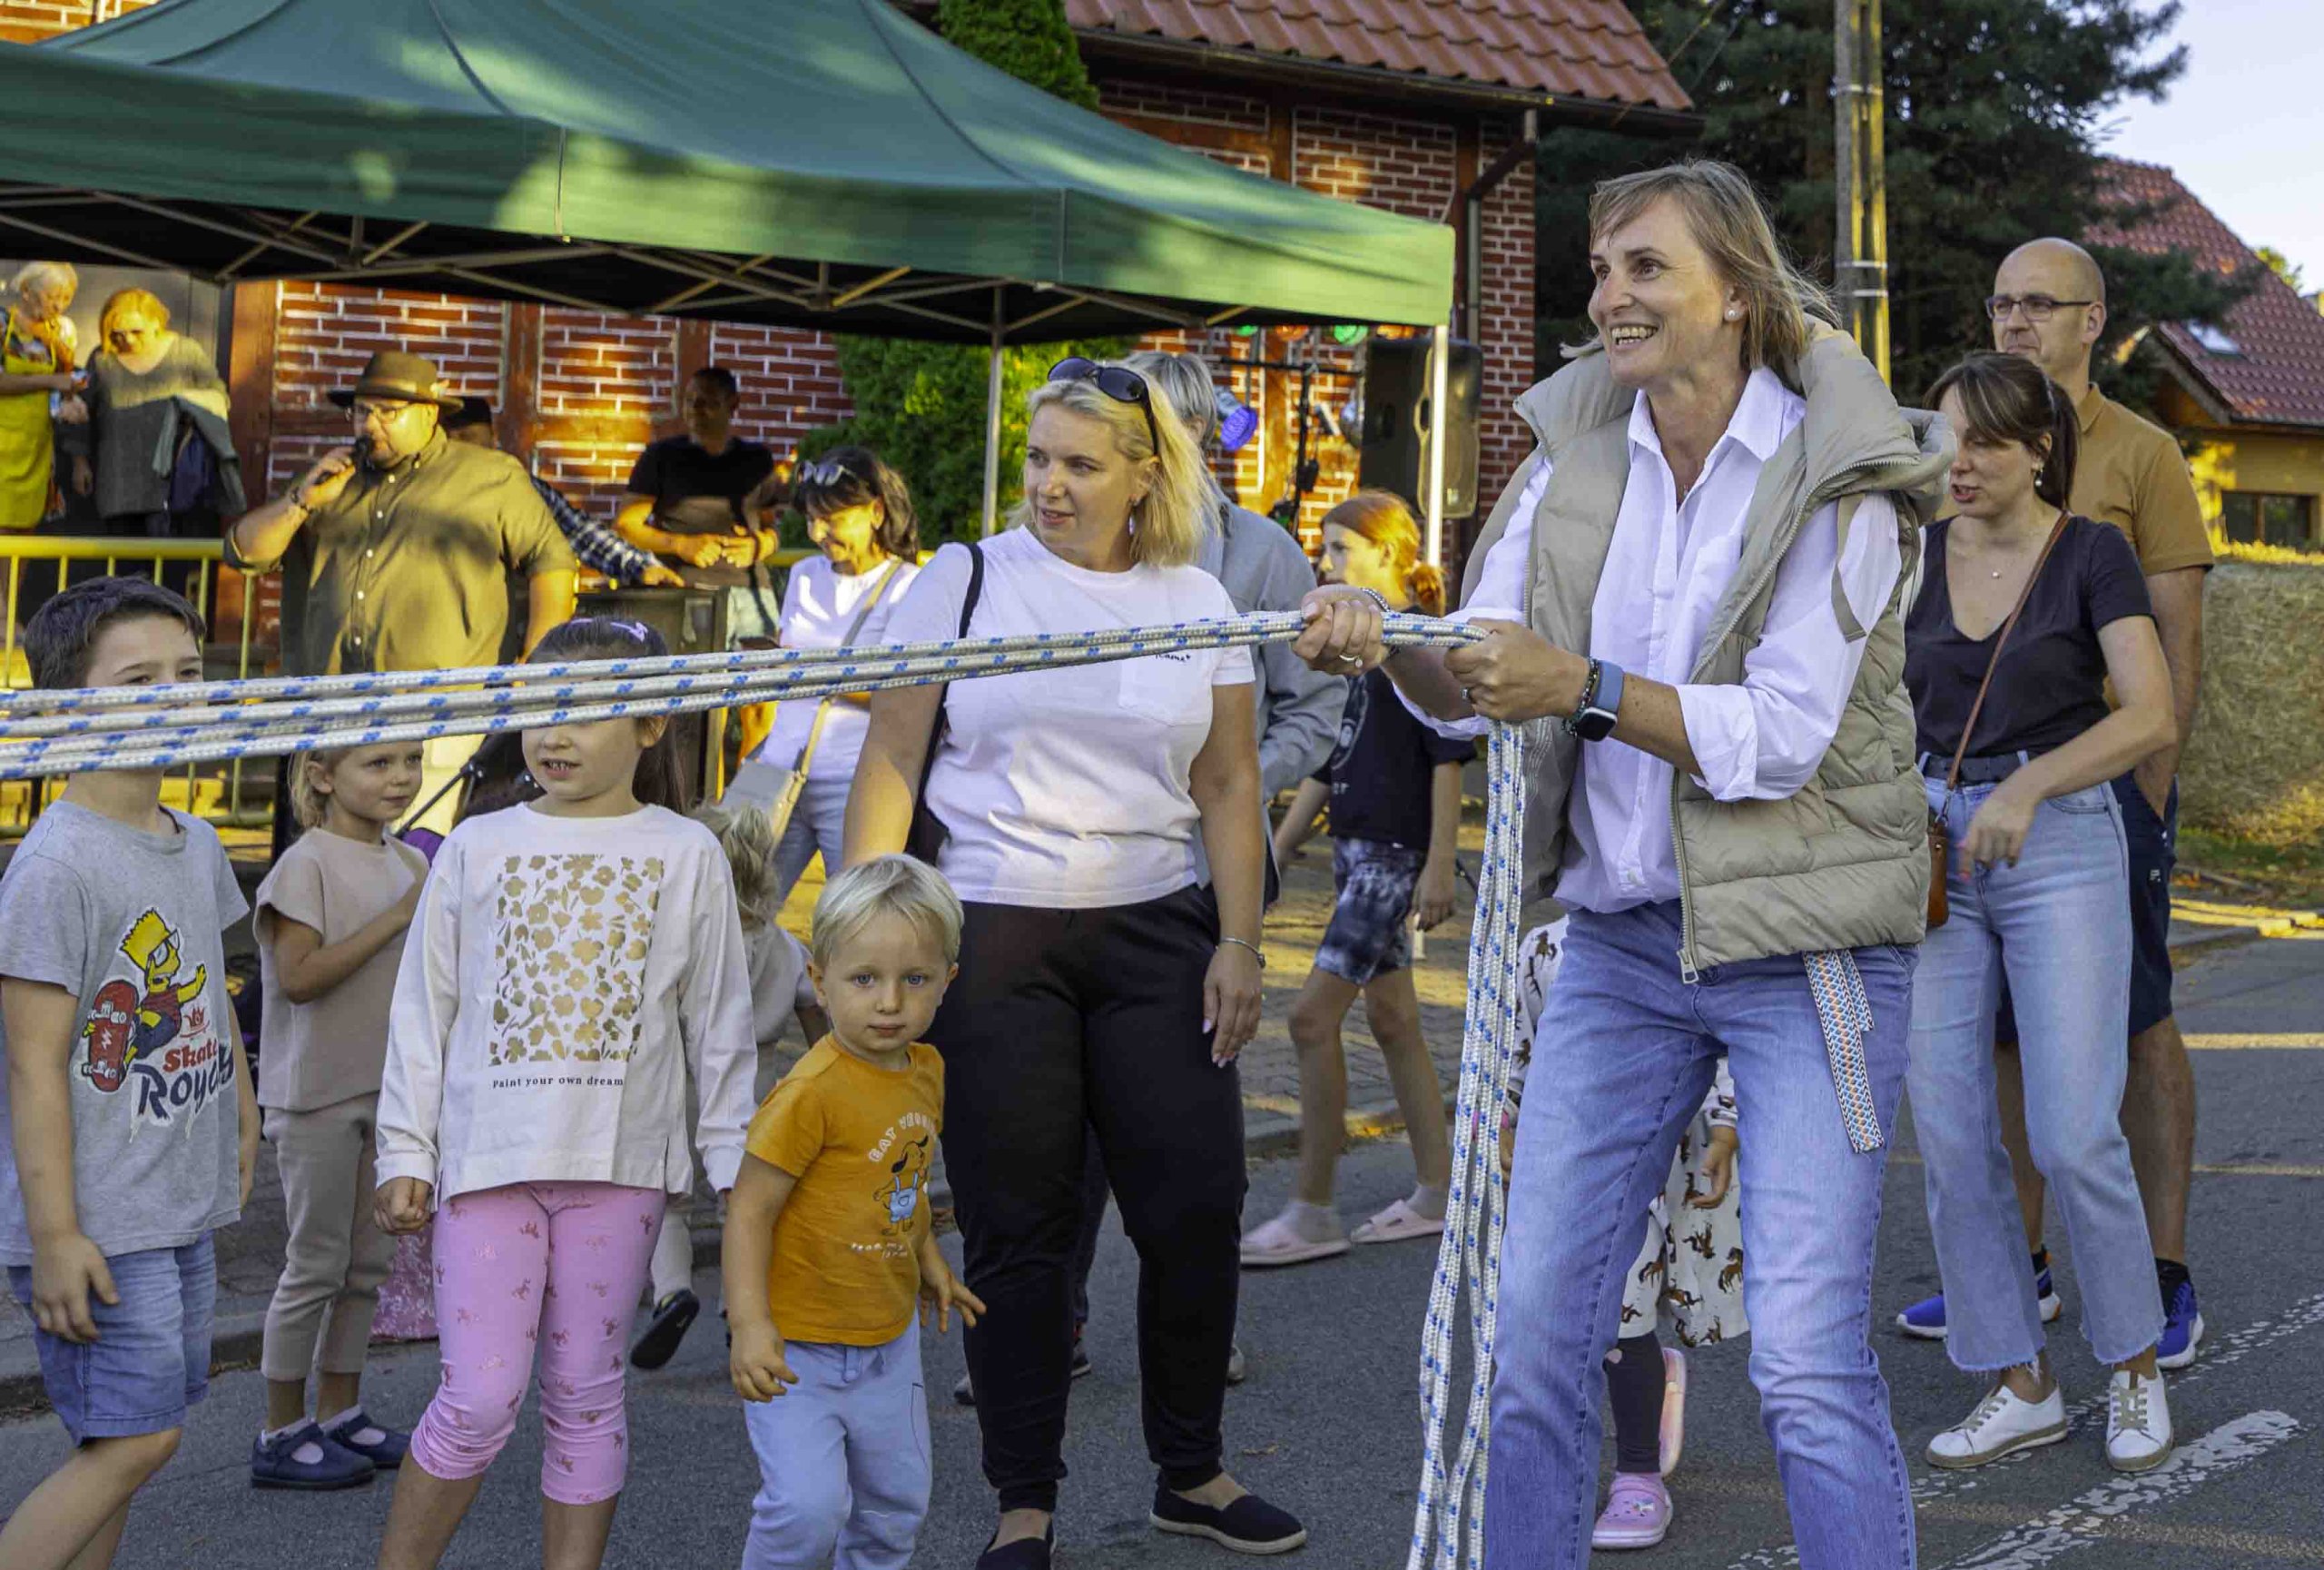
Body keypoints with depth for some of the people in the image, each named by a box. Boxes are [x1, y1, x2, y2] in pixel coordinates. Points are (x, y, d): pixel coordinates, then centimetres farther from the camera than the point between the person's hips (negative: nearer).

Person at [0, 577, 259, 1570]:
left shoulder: (197, 846, 9)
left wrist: (241, 1125, 21)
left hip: (185, 1211, 8)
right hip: (98, 1224, -8)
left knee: (118, 1444, 11)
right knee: (135, 1440, -10)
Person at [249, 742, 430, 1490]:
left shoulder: (411, 864, 10)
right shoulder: (307, 865, -13)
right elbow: (300, 978, -22)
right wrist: (397, 918, -22)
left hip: (386, 1089, 7)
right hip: (317, 1092, -7)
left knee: (368, 1261, 12)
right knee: (316, 1263, -1)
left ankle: (340, 1415, 22)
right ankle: (282, 1435, 9)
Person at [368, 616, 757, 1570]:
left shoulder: (685, 856, 5)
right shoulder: (479, 848, 5)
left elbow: (719, 1025, 8)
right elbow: (424, 1010, 7)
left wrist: (735, 1165, 6)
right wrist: (405, 1154, 3)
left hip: (620, 1164, 1)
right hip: (488, 1159, 0)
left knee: (585, 1394, 8)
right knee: (479, 1399, -6)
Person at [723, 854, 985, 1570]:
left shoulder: (926, 1071, 3)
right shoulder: (813, 1093, -22)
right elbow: (749, 1209, -20)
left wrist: (928, 1260, 26)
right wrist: (750, 1328, -26)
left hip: (888, 1340, 7)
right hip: (799, 1345, -7)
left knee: (896, 1502, 15)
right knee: (809, 1505, -16)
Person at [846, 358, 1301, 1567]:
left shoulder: (1196, 603, 8)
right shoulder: (965, 581, 1)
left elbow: (1228, 786, 9)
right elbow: (890, 763, -1)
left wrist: (1239, 942, 1)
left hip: (1154, 936, 2)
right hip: (991, 935, -2)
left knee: (1195, 1205, 1)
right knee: (1019, 1228, 2)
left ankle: (1190, 1473, 22)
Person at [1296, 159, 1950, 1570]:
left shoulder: (1838, 475, -10)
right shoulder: (1575, 458, 5)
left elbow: (1781, 738, -17)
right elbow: (1479, 693, 0)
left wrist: (1586, 690, -27)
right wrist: (1392, 647, -21)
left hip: (1802, 946, -4)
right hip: (1619, 942, 5)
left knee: (1810, 1365, -7)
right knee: (1536, 1331, 6)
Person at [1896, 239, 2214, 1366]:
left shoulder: (2140, 453, -1)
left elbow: (2178, 640, -5)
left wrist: (2153, 788, -13)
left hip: (2106, 774, -5)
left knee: (2135, 1022, 0)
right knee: (2005, 1026, 8)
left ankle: (2163, 1280, 6)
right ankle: (2018, 1268, 17)